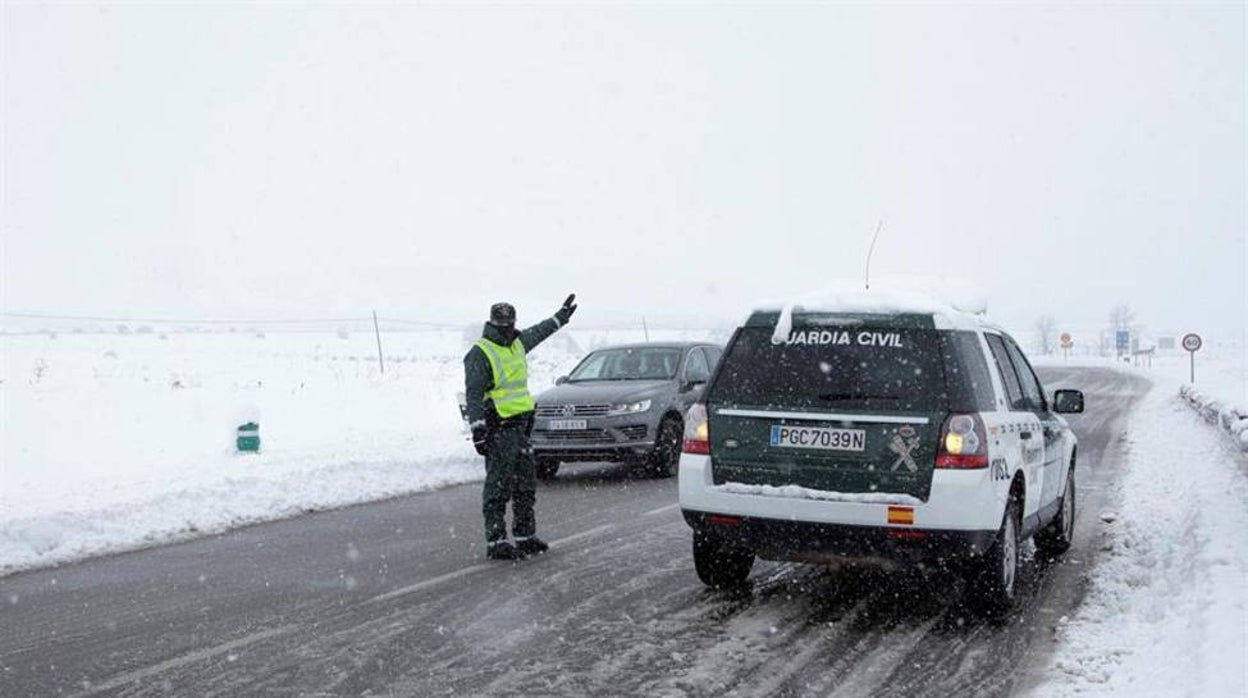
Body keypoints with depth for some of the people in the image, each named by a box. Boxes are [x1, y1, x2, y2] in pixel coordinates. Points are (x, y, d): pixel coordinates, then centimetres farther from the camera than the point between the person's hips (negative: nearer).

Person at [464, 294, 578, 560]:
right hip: (498, 430, -9)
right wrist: (478, 430, -22)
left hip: (520, 426, 9)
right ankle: (496, 543, -4)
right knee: (498, 488, -8)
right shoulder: (479, 355, -13)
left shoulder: (517, 343, 13)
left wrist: (561, 316, 44)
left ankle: (525, 536, 25)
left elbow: (537, 332, 35)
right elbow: (473, 395, -16)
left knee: (526, 484, 15)